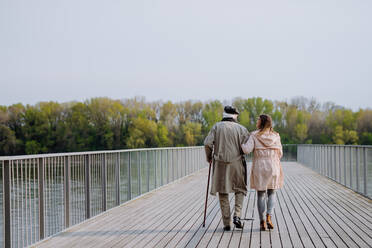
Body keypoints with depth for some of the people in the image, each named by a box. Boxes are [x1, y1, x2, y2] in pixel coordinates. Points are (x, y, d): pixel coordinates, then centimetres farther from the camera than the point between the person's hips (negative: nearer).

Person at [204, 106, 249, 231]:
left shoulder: (217, 126, 3)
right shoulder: (241, 128, 1)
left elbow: (207, 143, -7)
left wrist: (209, 157, 9)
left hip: (220, 164, 1)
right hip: (236, 163, -1)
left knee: (223, 193, 9)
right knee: (240, 190, 17)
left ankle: (226, 223, 7)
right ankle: (237, 215, -2)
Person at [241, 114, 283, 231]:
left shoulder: (254, 135, -4)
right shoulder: (276, 136, 3)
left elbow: (247, 149, -13)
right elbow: (280, 153, 6)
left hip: (259, 167, -1)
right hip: (273, 167, 1)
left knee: (260, 194, 9)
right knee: (271, 193, 14)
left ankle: (262, 222, 7)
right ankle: (268, 218, -6)